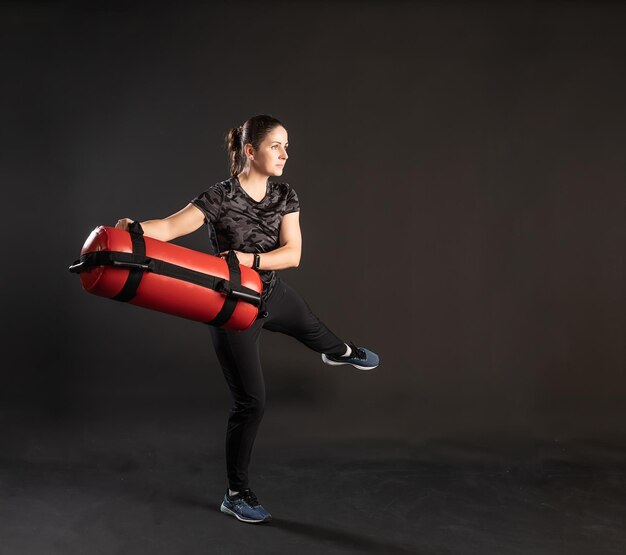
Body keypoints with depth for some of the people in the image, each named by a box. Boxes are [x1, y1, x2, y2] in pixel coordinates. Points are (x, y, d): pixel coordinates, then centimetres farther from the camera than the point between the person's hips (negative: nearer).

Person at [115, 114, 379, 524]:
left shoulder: (285, 196, -10)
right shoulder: (219, 199, -26)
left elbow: (293, 253, -17)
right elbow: (169, 228, -36)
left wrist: (249, 259, -34)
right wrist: (133, 228, -57)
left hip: (273, 295, 6)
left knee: (310, 326, 36)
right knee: (251, 401, -3)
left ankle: (341, 352, 77)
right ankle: (237, 494, 15)